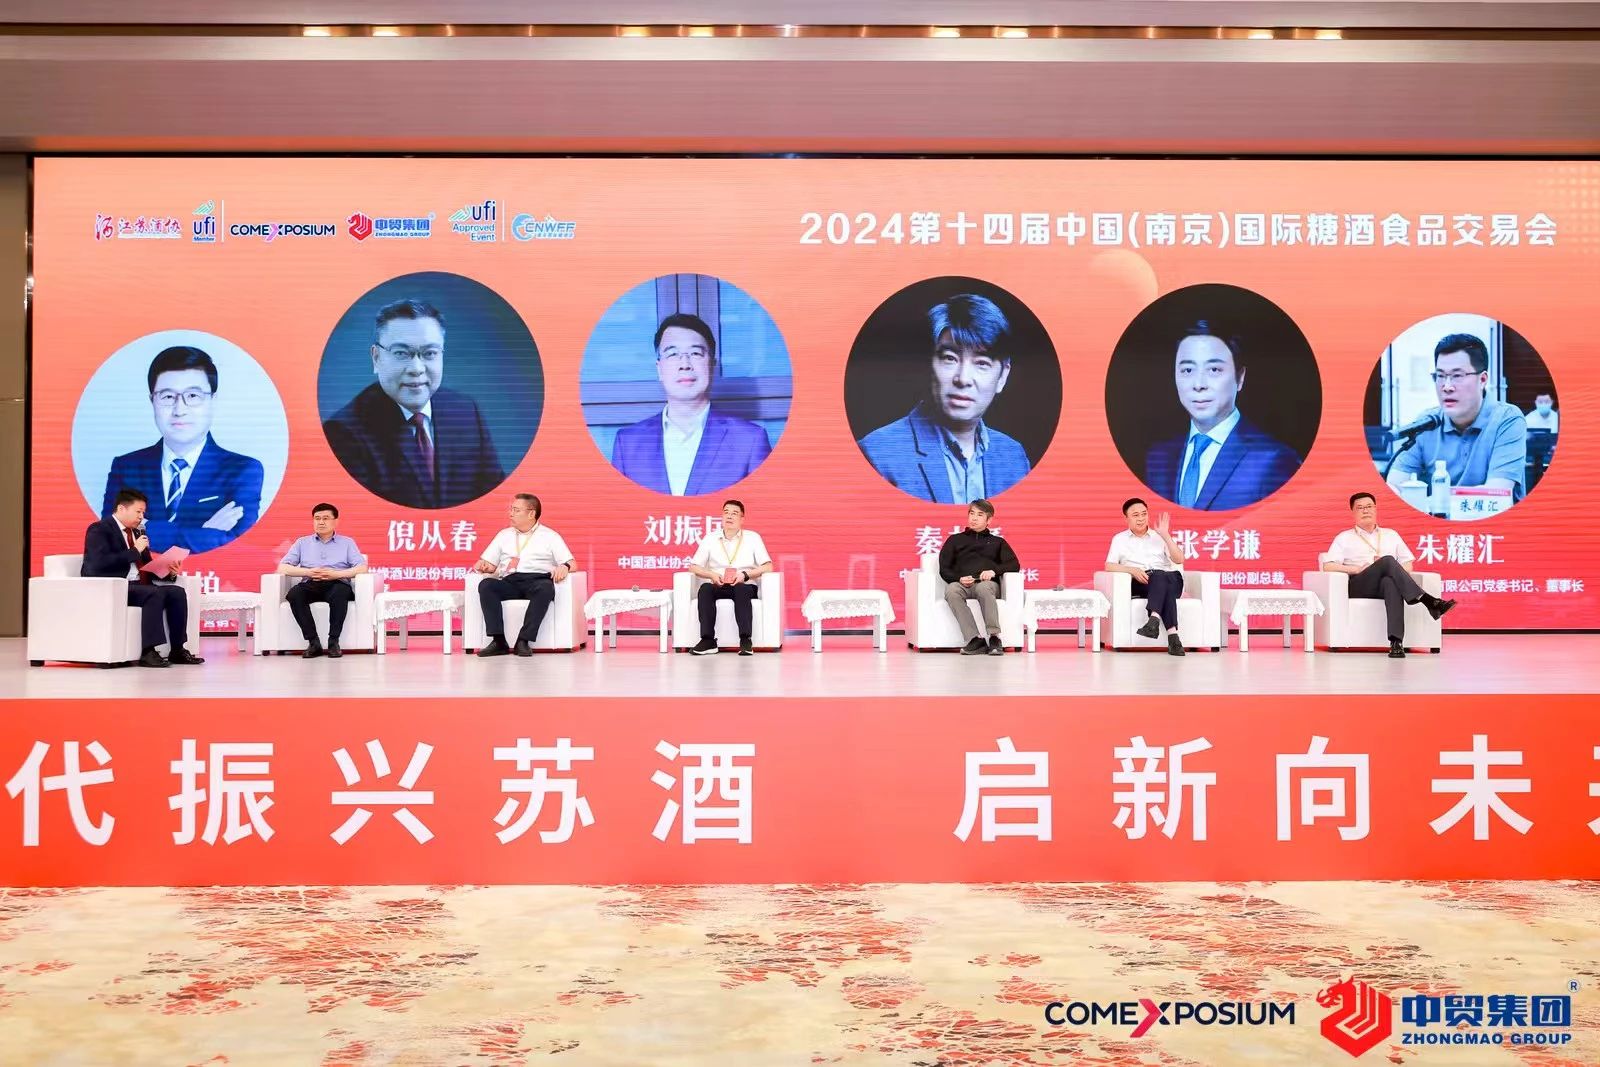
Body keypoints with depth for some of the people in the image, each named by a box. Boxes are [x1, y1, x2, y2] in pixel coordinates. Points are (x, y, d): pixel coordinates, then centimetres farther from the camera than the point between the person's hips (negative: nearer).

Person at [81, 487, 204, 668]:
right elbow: (100, 563, -20)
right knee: (155, 593, -32)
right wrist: (134, 551, -17)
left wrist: (168, 572, 0)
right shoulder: (99, 530, -4)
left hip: (136, 585, 8)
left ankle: (177, 650, -12)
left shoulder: (137, 532, 21)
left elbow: (148, 568, 21)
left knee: (177, 592, -13)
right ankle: (148, 652, -31)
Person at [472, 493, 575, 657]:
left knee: (546, 588, -38)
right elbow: (488, 564, 24)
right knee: (485, 585, -28)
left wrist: (564, 567, -16)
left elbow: (572, 563, 8)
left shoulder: (550, 536, 16)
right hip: (510, 582, 3)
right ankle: (498, 641, -34)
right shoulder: (504, 535, 26)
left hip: (538, 580, -3)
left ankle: (524, 641, -39)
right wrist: (483, 566, -1)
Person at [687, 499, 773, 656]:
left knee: (741, 590, -37)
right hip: (718, 586, 2)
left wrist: (745, 575, -15)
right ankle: (708, 641, -35)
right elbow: (693, 566, 9)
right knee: (705, 589, -32)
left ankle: (746, 641, -39)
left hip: (745, 586, -2)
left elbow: (768, 566, 0)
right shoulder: (710, 539, 13)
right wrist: (712, 575, -11)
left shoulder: (753, 538, 8)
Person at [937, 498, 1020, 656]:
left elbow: (1014, 565, 13)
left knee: (983, 588, -40)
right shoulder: (955, 539, 27)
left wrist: (994, 571, -7)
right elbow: (944, 569, 16)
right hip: (961, 584, 1)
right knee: (951, 590, -37)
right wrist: (959, 578, -6)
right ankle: (975, 640, -45)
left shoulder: (997, 541, 27)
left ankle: (994, 637, -44)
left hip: (988, 584, -1)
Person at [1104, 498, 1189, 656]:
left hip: (1168, 581, 2)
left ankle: (1154, 619, -55)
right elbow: (1109, 566, 5)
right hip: (1138, 584, -2)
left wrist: (1165, 535, 0)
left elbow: (1179, 560, 9)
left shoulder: (1159, 537, 23)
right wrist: (1132, 570, -12)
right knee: (1160, 575, -36)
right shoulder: (1119, 539, 19)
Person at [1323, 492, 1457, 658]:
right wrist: (1356, 569, -7)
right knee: (1388, 560, -33)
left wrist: (1392, 570, -2)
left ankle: (1396, 642, -55)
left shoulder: (1391, 535, 29)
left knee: (1390, 582, -40)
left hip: (1386, 584, 2)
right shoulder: (1344, 538, 20)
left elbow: (1408, 564, 21)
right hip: (1359, 586, -2)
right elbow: (1328, 566, 6)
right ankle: (1429, 601, -44)